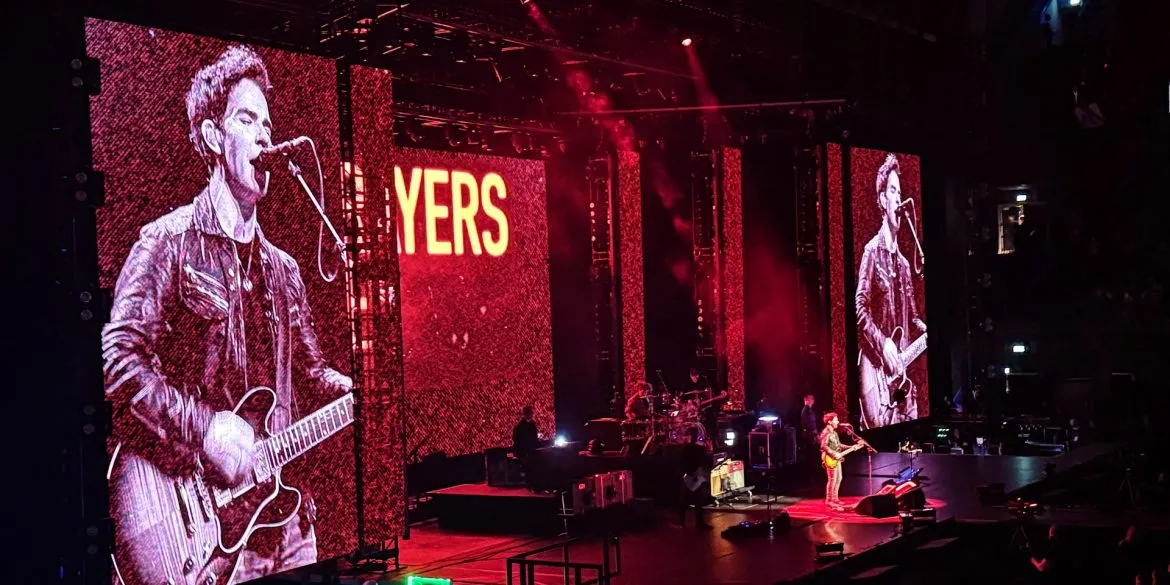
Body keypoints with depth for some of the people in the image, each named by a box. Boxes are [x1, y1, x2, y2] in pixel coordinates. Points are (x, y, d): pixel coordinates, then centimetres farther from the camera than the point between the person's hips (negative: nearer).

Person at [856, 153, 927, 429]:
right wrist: (883, 345, -18)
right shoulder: (872, 251, -5)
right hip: (876, 364, -8)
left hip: (900, 367, 8)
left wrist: (924, 329, 2)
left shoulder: (903, 261, 18)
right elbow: (860, 308, -12)